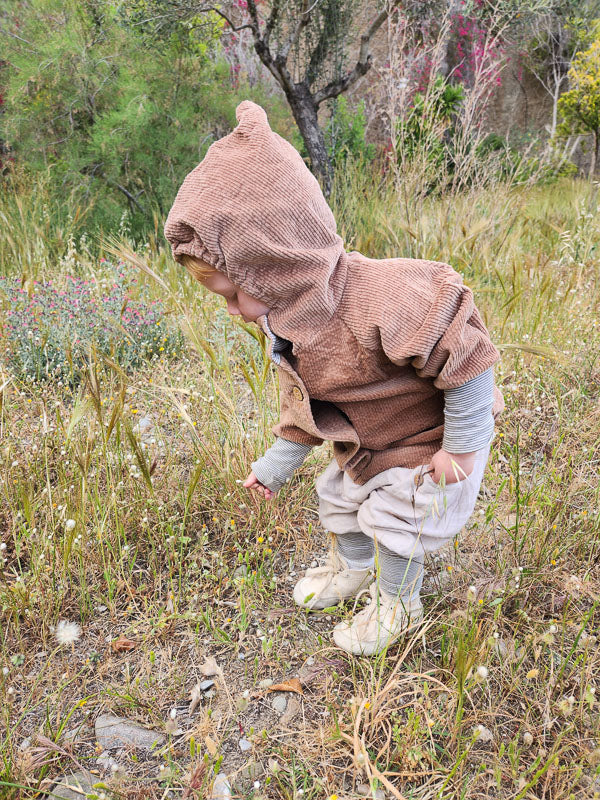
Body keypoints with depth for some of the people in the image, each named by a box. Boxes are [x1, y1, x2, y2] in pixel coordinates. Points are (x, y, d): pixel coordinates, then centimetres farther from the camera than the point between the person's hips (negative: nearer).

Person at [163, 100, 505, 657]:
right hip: (364, 442, 8)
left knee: (393, 518, -1)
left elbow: (464, 359, -34)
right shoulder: (288, 324, -7)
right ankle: (352, 567, 50)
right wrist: (276, 465, 15)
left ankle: (397, 605, 29)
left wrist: (461, 447, -25)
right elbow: (301, 407, 8)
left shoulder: (378, 303, -40)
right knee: (338, 495, 20)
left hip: (427, 440, -8)